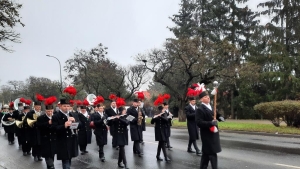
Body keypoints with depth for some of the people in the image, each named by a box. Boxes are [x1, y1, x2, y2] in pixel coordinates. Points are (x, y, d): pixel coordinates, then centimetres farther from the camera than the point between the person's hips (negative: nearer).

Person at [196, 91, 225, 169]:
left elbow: (215, 115, 25)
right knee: (212, 154, -5)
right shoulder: (200, 109, -16)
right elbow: (199, 122, -23)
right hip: (207, 134, -9)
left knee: (206, 153, 17)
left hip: (213, 133, 9)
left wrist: (219, 117, 2)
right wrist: (211, 123, -29)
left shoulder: (211, 107, 11)